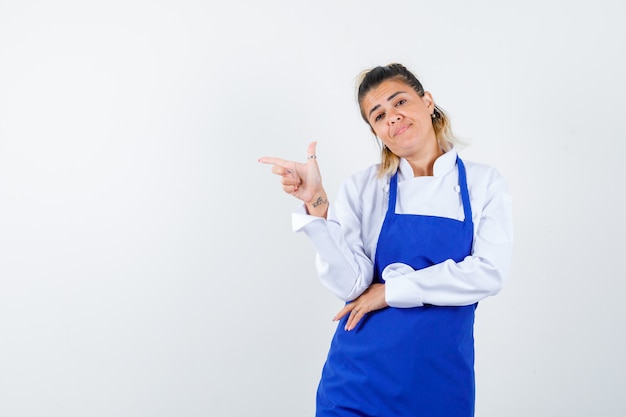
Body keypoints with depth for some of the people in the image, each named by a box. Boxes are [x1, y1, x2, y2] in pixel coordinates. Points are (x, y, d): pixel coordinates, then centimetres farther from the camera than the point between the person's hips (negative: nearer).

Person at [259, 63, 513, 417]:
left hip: (441, 379, 1)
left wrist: (390, 290, -12)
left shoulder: (484, 183, -1)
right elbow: (350, 284, -13)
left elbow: (488, 273, -12)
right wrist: (316, 202, -23)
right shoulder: (363, 188, -2)